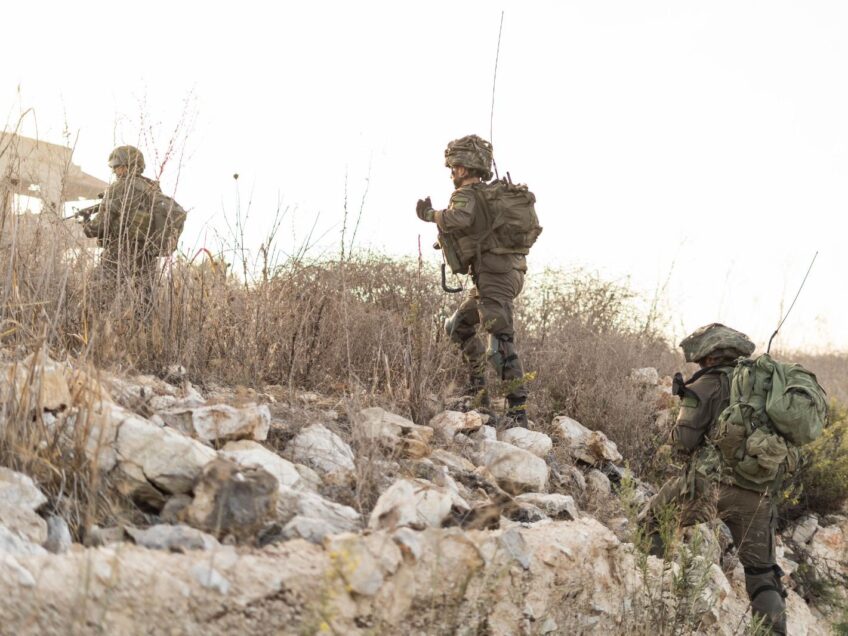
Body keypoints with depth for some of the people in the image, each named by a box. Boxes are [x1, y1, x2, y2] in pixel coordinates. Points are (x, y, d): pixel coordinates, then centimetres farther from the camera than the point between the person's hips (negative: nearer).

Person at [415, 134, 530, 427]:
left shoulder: (466, 194, -6)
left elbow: (458, 218, -28)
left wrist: (430, 214, -12)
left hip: (493, 274, -10)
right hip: (510, 270, 10)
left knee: (501, 342, -14)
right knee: (461, 325, 22)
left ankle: (518, 410, -17)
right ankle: (477, 389, 23)